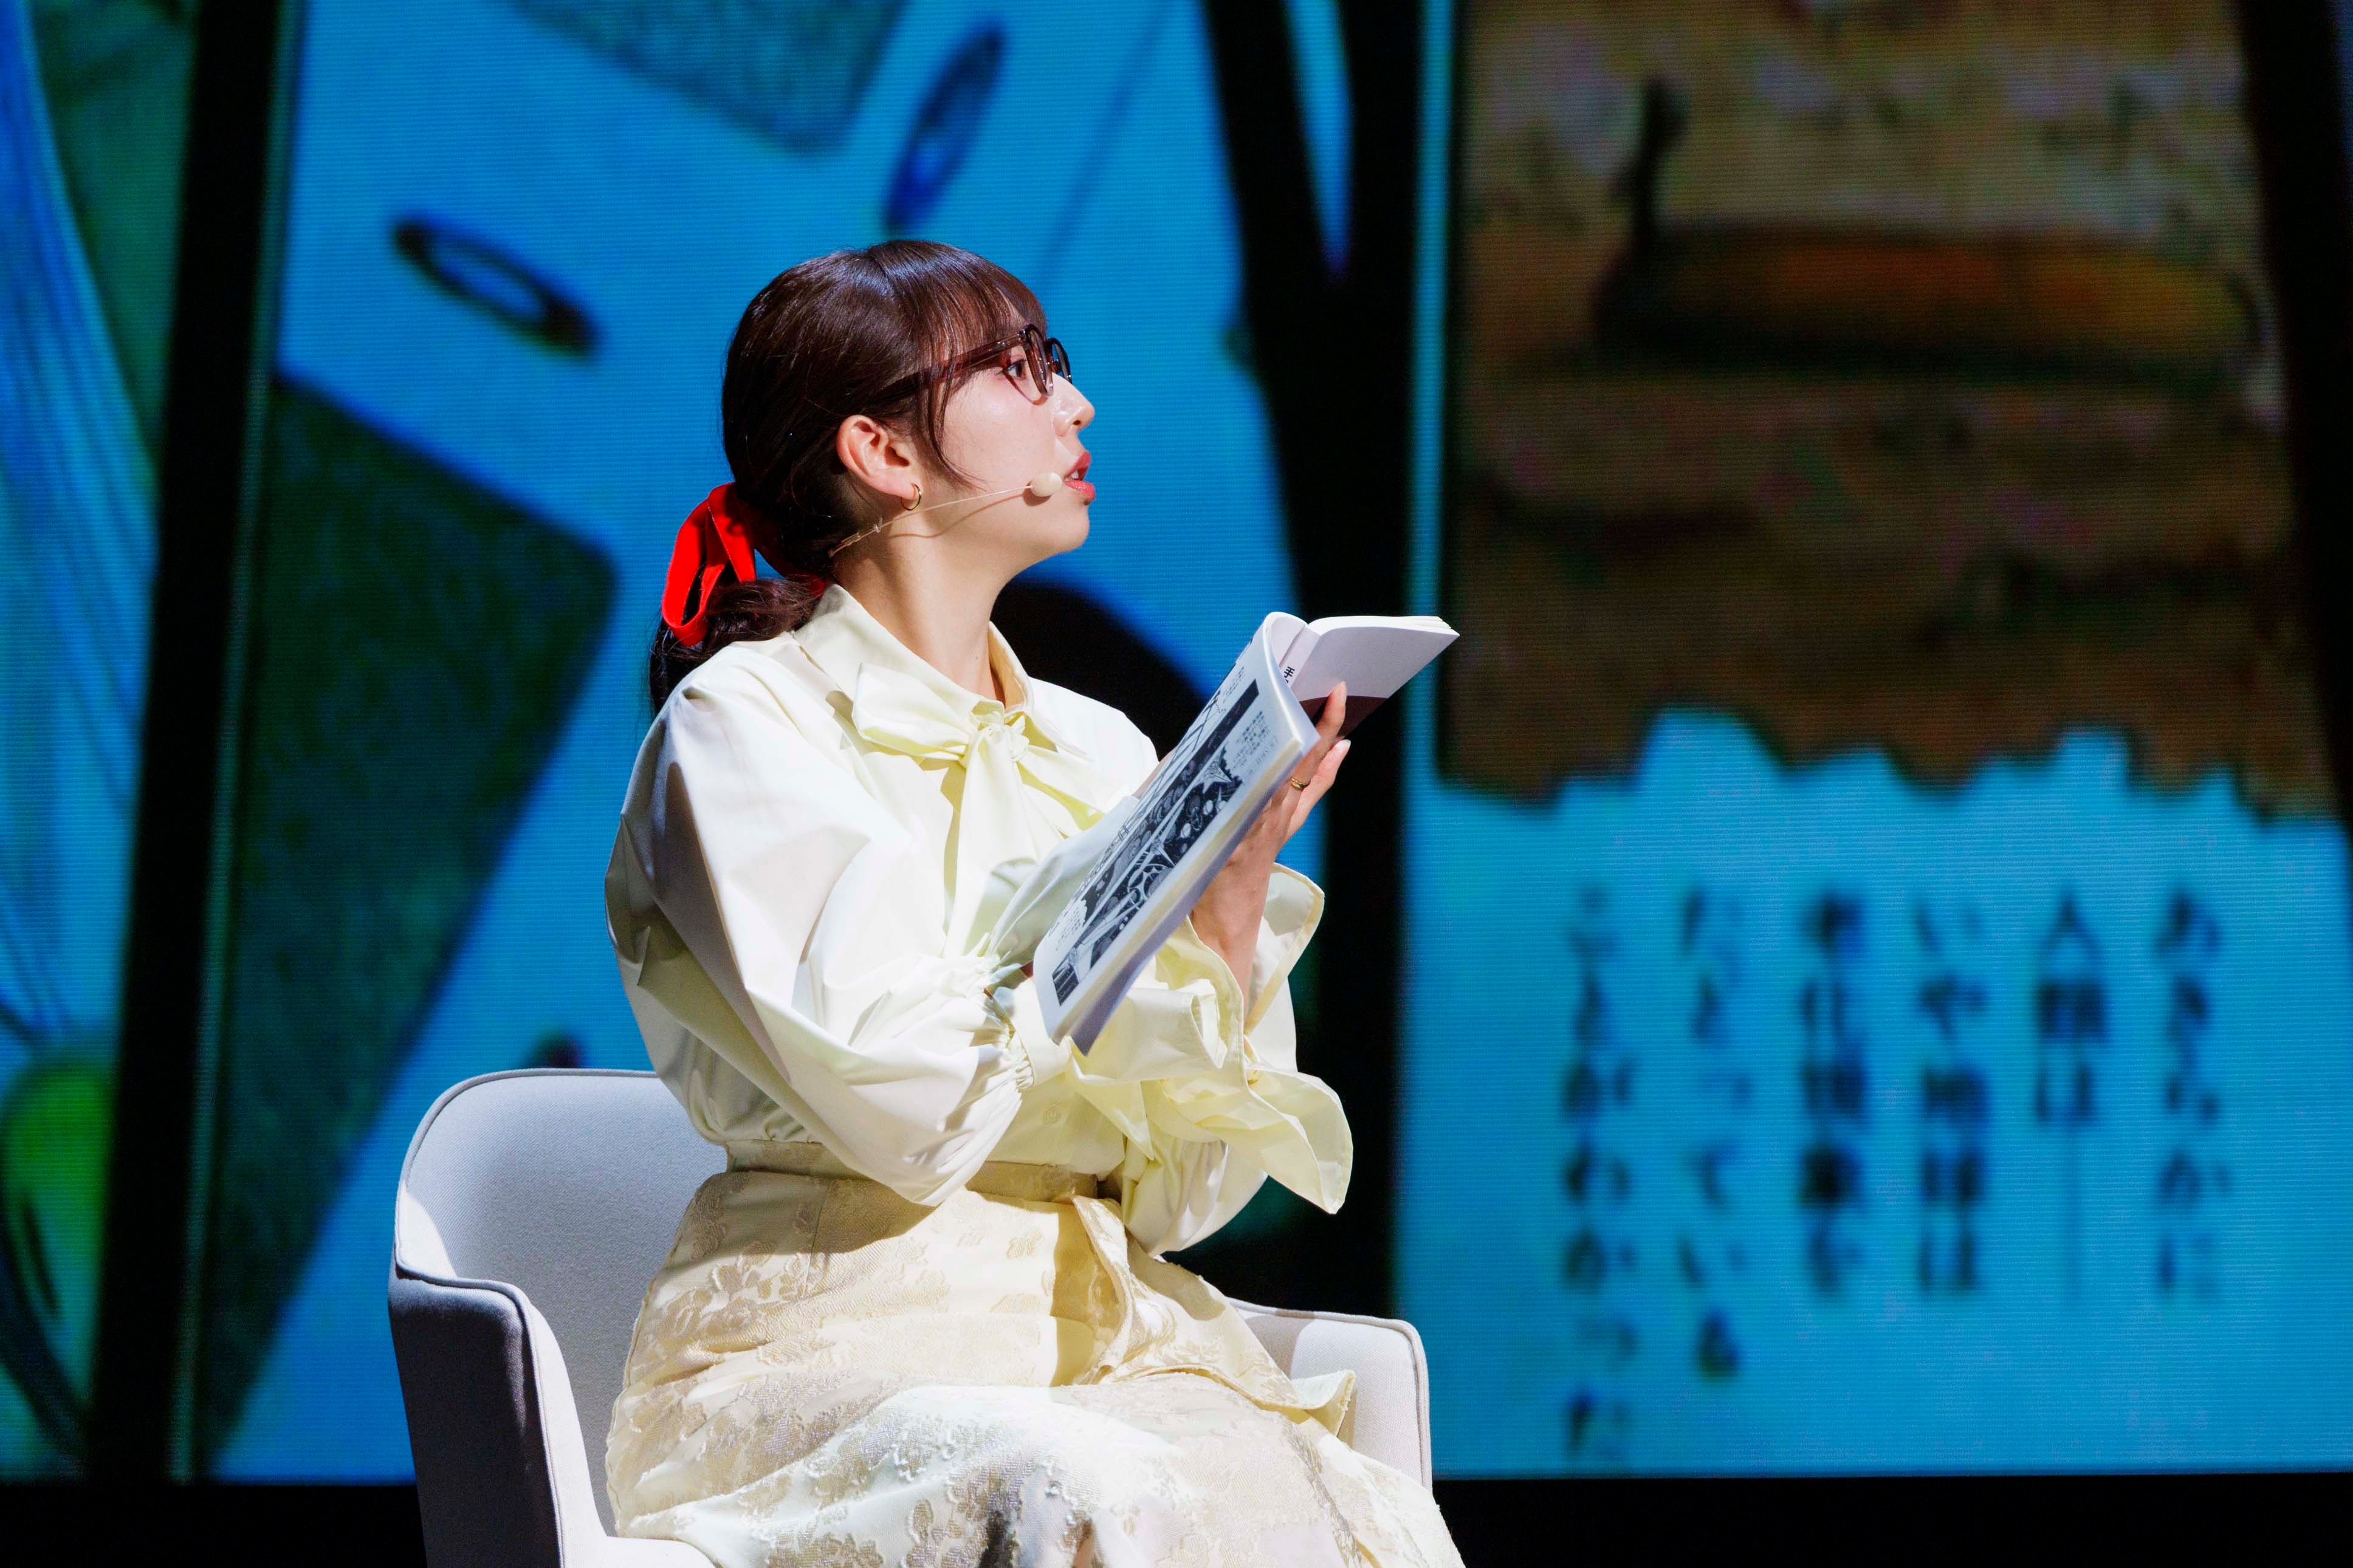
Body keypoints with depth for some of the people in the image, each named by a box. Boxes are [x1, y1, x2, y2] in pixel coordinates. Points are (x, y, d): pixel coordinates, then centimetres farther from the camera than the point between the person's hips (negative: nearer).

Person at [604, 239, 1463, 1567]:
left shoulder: (1097, 749, 16)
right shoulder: (747, 720, 0)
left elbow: (1180, 1194, 8)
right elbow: (908, 1110, -14)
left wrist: (1241, 888, -3)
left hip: (1114, 1344, 5)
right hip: (839, 1348, -5)